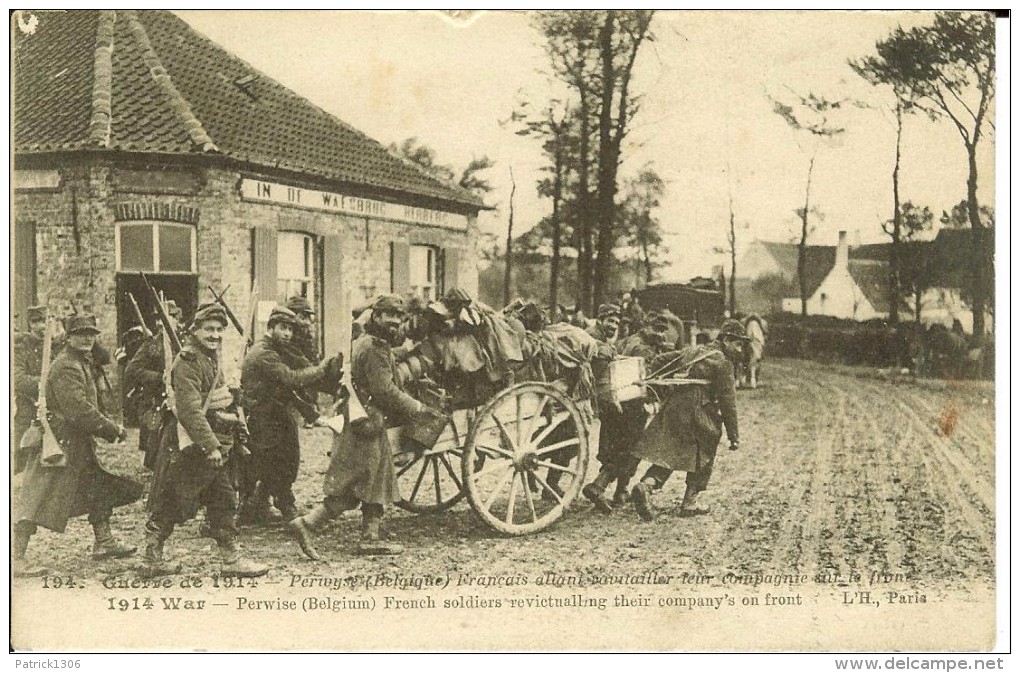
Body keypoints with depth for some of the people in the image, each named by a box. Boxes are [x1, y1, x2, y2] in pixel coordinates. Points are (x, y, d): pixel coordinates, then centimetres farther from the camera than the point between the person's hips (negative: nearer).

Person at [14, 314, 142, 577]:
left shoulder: (85, 363, 15)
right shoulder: (66, 367, -17)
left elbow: (93, 404, 22)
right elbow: (79, 409, -26)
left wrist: (110, 427, 7)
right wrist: (114, 429, -19)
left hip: (79, 444, 10)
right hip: (61, 443, -10)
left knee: (100, 487, 17)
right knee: (37, 502, -8)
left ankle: (104, 542, 26)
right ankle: (17, 558, -5)